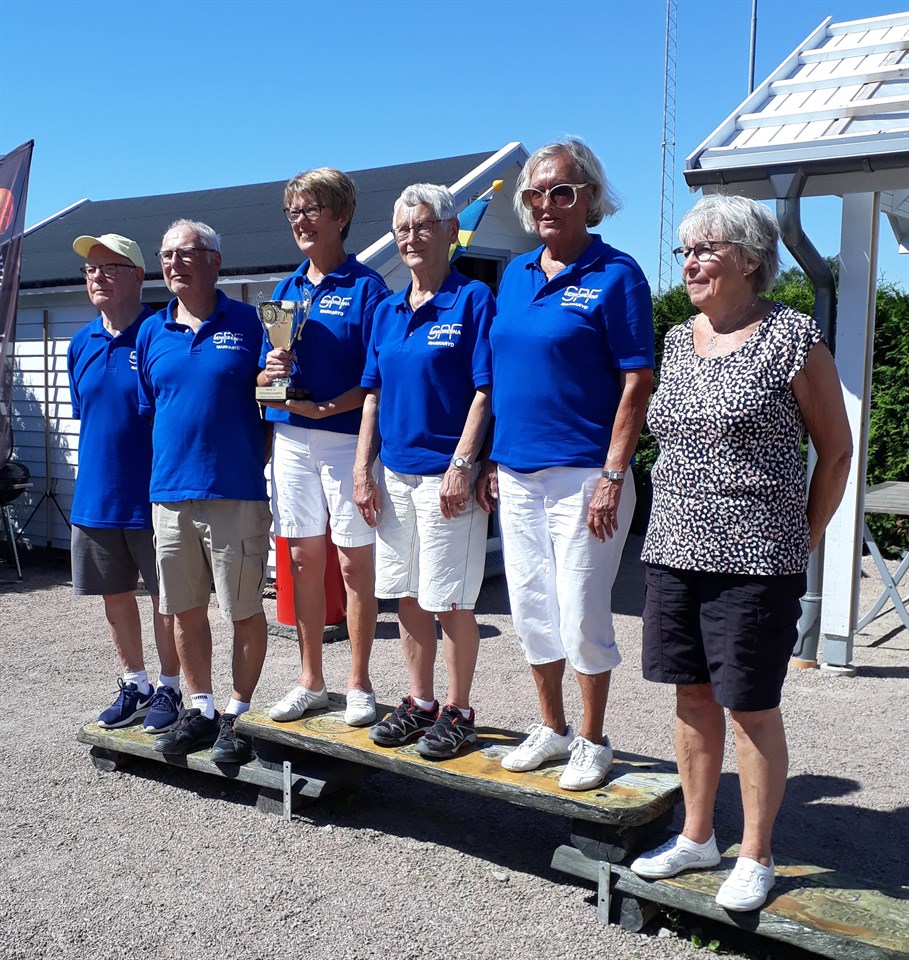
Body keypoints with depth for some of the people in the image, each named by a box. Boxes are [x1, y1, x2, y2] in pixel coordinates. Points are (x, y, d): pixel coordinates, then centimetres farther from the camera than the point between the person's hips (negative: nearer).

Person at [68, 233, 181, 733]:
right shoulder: (81, 345, 8)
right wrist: (93, 476, 14)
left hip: (152, 494, -6)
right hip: (95, 497, 6)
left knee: (166, 597, 6)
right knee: (115, 595, 15)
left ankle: (169, 688, 21)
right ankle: (134, 684, 31)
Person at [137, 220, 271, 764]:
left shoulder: (247, 323, 0)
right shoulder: (152, 332, 11)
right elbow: (148, 411, 18)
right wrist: (166, 470, 11)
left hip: (236, 493, -4)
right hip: (170, 494, 5)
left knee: (245, 611, 4)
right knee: (186, 611, 13)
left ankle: (238, 715, 19)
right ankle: (201, 711, 27)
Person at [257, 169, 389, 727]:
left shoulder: (366, 286, -5)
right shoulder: (286, 289, 14)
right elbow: (264, 381, 16)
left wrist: (325, 407, -22)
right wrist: (270, 374, -7)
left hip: (346, 437, -6)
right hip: (290, 437, 6)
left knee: (355, 562, 1)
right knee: (304, 559, 11)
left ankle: (360, 686, 15)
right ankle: (311, 682, 23)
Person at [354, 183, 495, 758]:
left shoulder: (472, 299, -5)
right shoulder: (388, 311, 13)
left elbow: (485, 390, -11)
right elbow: (373, 395, 15)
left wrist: (462, 463, -18)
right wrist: (363, 469, 8)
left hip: (446, 474, -6)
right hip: (395, 473, 7)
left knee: (451, 602, 1)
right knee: (409, 598, 13)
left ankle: (458, 712, 16)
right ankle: (420, 704, 27)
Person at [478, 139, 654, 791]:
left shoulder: (616, 275, -7)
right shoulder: (515, 275, 12)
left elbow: (637, 381, -11)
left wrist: (613, 476, -16)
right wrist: (490, 461, 11)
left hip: (583, 474, -6)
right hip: (517, 473, 7)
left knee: (581, 612, 0)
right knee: (531, 607, 13)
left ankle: (592, 741, 19)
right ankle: (551, 727, 29)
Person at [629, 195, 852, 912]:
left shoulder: (792, 338, -6)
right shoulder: (678, 340, 12)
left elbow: (836, 450, 0)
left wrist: (802, 541, -1)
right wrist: (679, 523, 15)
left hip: (756, 560, -6)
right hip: (675, 551, 6)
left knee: (751, 705, 2)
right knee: (693, 695, 13)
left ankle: (756, 857, 19)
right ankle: (698, 837, 29)